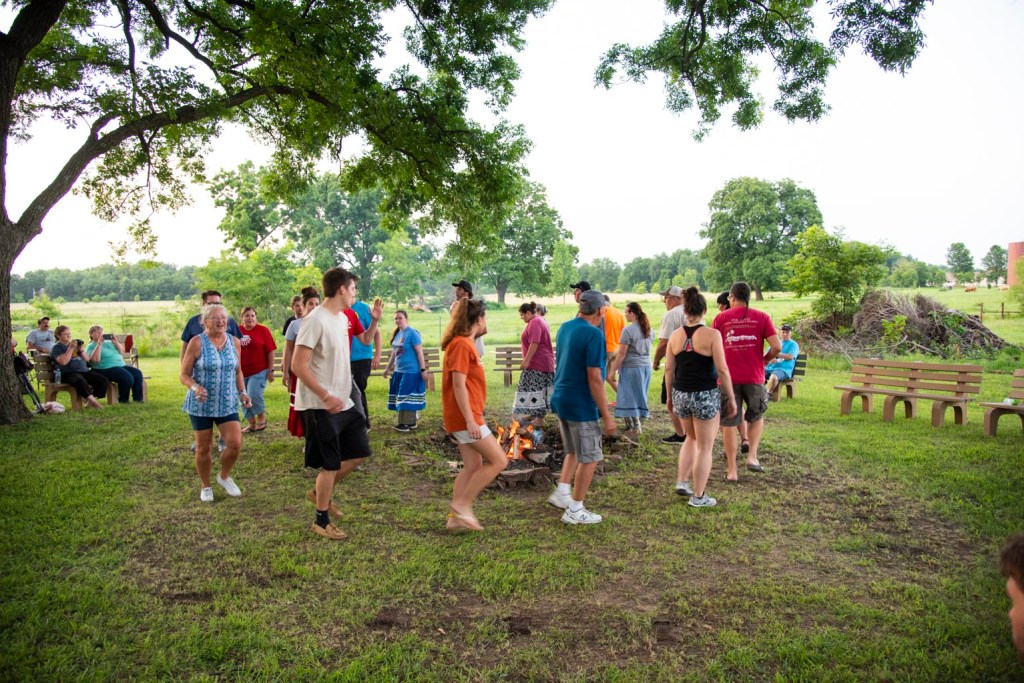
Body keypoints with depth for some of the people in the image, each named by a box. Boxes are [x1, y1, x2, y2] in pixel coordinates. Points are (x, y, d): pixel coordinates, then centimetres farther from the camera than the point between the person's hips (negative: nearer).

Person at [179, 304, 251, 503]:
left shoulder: (234, 342, 3)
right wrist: (195, 387, -26)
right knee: (203, 448, 8)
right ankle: (205, 486, 29)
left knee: (235, 444, -8)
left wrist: (242, 392, 1)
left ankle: (224, 477, 21)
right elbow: (184, 375, -7)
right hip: (201, 405, -3)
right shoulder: (196, 343, -10)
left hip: (228, 404, 3)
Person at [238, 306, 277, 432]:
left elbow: (270, 351, -4)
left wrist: (271, 370, -7)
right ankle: (252, 424, 24)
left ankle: (262, 417, 12)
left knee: (254, 395, -14)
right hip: (241, 372, 4)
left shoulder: (263, 330, -4)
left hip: (259, 371, -4)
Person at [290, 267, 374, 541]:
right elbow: (298, 366, -22)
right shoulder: (315, 320, -18)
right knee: (330, 464, 1)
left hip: (343, 402, 9)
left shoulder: (342, 318, 9)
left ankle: (322, 491, 33)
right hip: (320, 406, -9)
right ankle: (321, 521, 19)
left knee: (359, 452, 16)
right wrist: (326, 397, -23)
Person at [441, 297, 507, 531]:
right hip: (465, 417, -10)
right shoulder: (461, 345, -15)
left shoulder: (465, 343, 15)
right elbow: (458, 385, -21)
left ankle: (455, 516, 17)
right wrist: (470, 420, -23)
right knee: (498, 461, -6)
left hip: (466, 416, 10)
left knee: (473, 467, 12)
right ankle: (462, 504, 0)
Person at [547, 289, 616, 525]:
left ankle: (562, 492, 24)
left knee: (573, 451, 25)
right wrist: (607, 416, -17)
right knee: (589, 458, 5)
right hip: (581, 404, -8)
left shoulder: (564, 328, 7)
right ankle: (575, 510, 12)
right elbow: (594, 378, -22)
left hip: (560, 399, 8)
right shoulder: (593, 334, -19)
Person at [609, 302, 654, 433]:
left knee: (630, 396, 1)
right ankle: (637, 422, 19)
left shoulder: (628, 331, -15)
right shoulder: (649, 330, 8)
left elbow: (622, 353, -14)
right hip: (646, 366, 7)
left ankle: (635, 426, 0)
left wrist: (613, 370, -7)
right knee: (639, 395, 14)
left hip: (631, 367, -7)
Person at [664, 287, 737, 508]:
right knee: (704, 447, 8)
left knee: (691, 438, 27)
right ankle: (698, 496, 15)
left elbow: (669, 369, 5)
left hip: (681, 394, 5)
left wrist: (670, 396, 16)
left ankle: (681, 482, 24)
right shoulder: (712, 334, -11)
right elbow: (722, 370, -12)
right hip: (705, 396, -5)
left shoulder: (675, 335, 2)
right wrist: (731, 398, -3)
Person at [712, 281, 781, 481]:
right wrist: (765, 360, 12)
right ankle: (752, 456, 9)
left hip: (728, 377, 0)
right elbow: (777, 347, -6)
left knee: (729, 423, 8)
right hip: (754, 377, 0)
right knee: (756, 417, 23)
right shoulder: (762, 317, 1)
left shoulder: (721, 318, 1)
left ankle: (732, 470, 11)